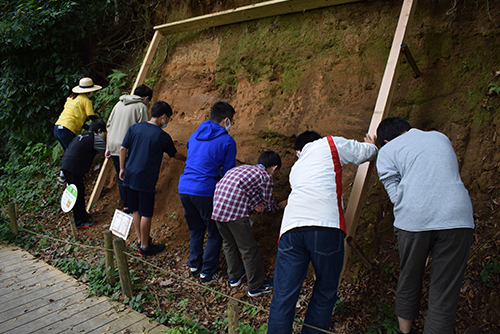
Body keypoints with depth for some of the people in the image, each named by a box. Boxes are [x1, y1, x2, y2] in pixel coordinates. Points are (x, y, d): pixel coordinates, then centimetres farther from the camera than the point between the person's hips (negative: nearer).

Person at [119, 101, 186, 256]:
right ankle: (144, 247, 17)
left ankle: (140, 240, 31)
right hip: (145, 180, -6)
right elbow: (175, 154, 6)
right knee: (146, 214, 6)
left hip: (129, 176, 6)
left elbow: (123, 149, 5)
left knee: (136, 210, 17)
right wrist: (187, 159, 25)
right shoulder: (162, 136, -8)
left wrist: (122, 168, 15)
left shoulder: (134, 128, 4)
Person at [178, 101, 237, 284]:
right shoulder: (227, 142, -7)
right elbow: (228, 173, -3)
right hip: (205, 192, -7)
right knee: (215, 233, 11)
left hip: (184, 188, 7)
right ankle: (207, 272, 17)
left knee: (195, 229, 24)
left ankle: (194, 264, 36)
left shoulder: (195, 135, 13)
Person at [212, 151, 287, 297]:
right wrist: (280, 206, 31)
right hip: (235, 212, -8)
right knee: (248, 248, 8)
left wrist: (256, 204, 9)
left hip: (218, 208, 8)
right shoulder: (265, 176, 3)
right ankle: (256, 286, 22)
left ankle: (234, 276, 42)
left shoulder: (242, 168, 23)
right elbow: (269, 204, 11)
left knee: (228, 243, 25)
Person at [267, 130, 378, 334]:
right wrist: (371, 145, 49)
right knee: (324, 293, 15)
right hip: (326, 226, -3)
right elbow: (367, 153, 25)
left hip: (291, 227, 4)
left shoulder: (296, 168, 33)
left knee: (283, 296, 5)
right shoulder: (330, 144, 19)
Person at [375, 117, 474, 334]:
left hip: (414, 220, -2)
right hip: (457, 219, 2)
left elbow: (396, 196, 3)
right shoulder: (440, 137, 26)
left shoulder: (387, 151, 13)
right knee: (444, 294, 6)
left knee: (409, 281, 20)